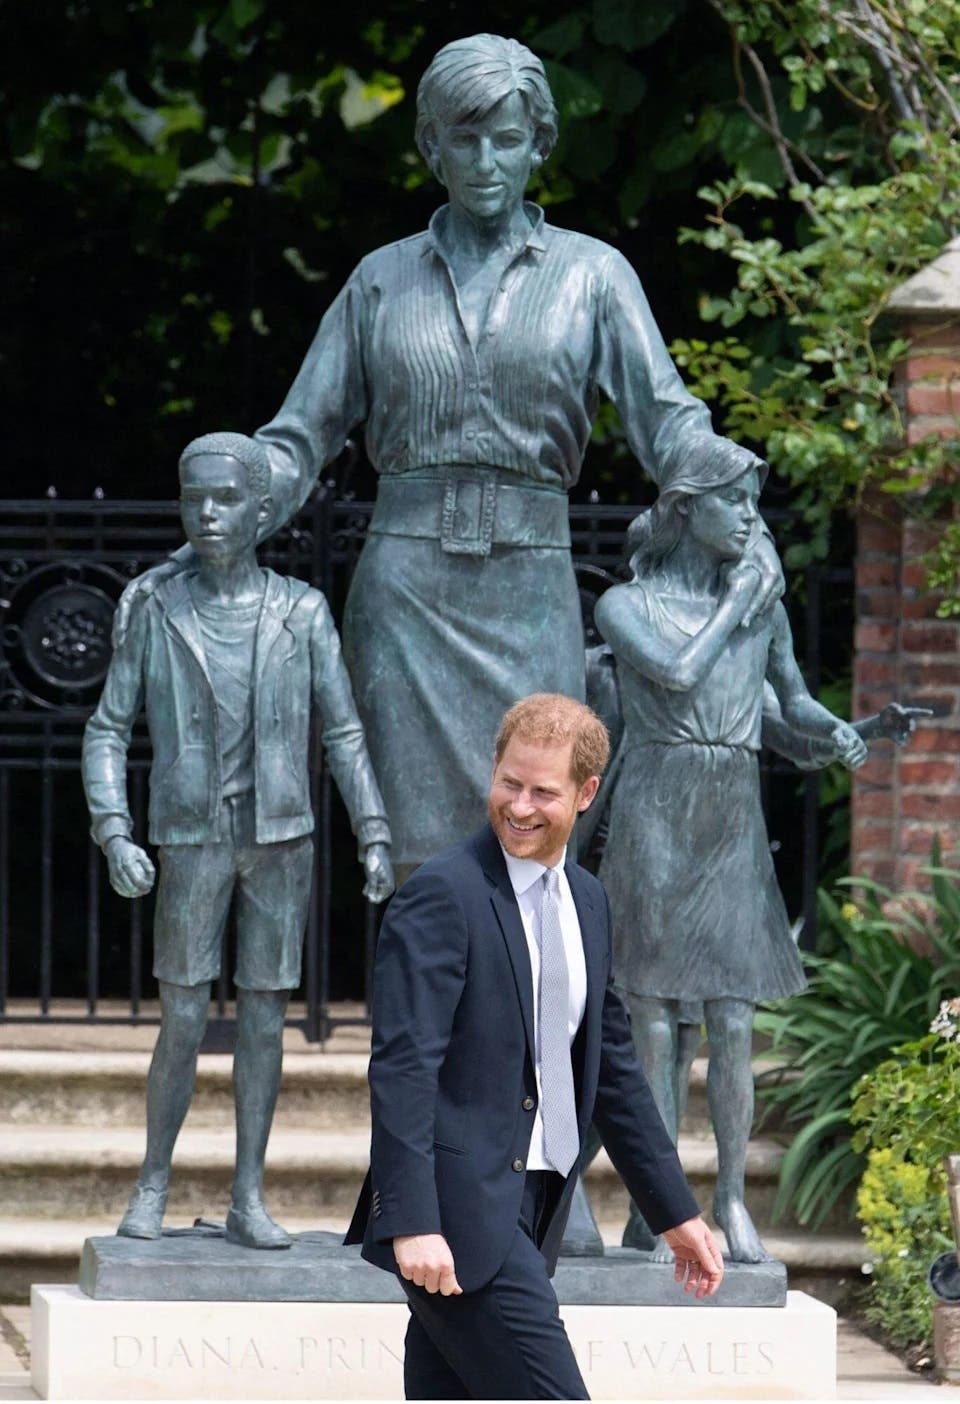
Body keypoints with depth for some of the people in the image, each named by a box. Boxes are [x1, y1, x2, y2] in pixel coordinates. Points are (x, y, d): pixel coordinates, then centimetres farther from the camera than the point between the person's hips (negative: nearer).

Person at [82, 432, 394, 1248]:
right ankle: (153, 1186, 14)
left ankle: (249, 1201, 8)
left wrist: (375, 838, -6)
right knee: (183, 1025, -3)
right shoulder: (158, 615, -1)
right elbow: (108, 733, 1)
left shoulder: (302, 614, 0)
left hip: (282, 842, 1)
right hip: (191, 844, -1)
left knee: (265, 1019, 2)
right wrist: (115, 837, -11)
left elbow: (344, 733, 2)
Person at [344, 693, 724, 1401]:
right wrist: (412, 1223, -25)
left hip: (529, 1213, 8)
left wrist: (677, 1211, 24)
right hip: (458, 1216, -8)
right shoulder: (443, 895, -10)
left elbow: (613, 1064, 25)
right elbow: (402, 1068, -17)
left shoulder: (587, 902, 16)